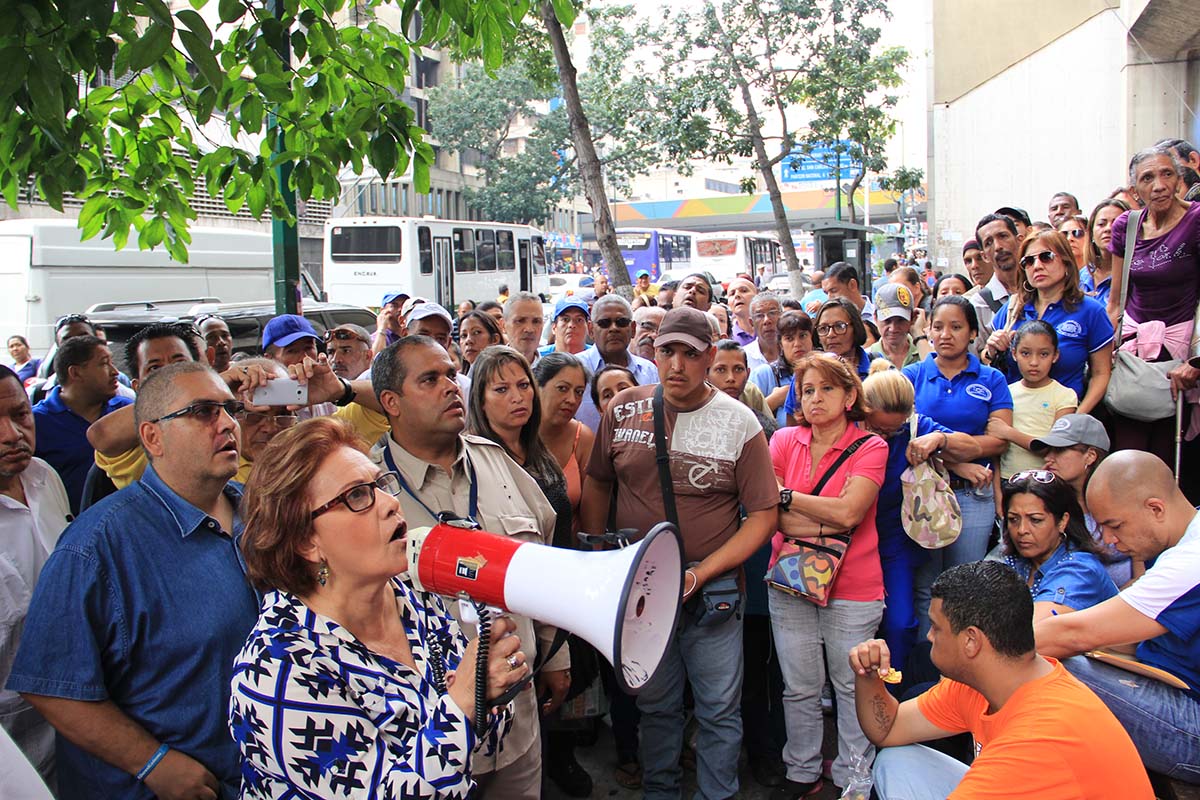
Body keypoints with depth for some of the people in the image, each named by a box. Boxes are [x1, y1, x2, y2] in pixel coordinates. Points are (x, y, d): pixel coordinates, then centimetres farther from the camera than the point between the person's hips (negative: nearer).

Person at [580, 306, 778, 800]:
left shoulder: (738, 422, -7)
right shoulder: (625, 409, -1)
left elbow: (763, 514, -7)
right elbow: (597, 484, 9)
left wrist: (699, 574, -15)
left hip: (712, 584, -1)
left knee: (719, 708, 9)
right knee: (654, 703, 17)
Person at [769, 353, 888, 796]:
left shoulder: (870, 448, -5)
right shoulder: (785, 440, 2)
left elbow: (849, 513, -18)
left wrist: (787, 497, -12)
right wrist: (828, 520, -16)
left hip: (852, 588, -2)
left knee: (852, 687, 10)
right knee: (799, 688, 12)